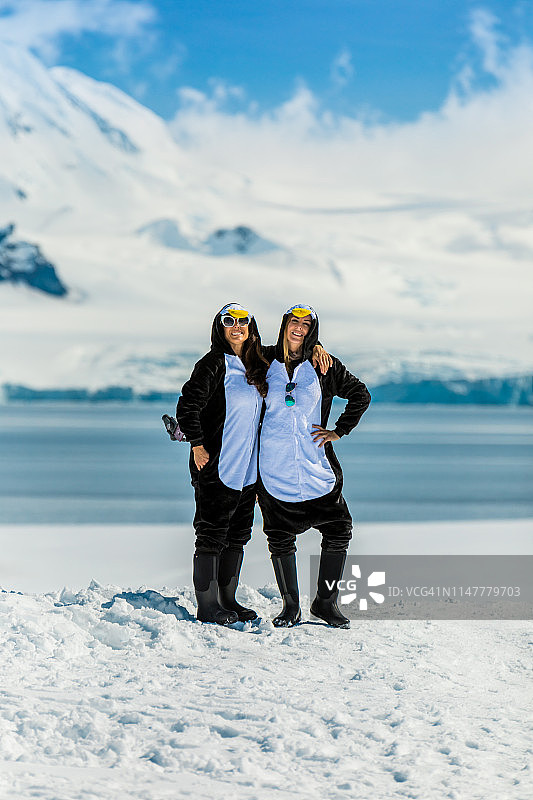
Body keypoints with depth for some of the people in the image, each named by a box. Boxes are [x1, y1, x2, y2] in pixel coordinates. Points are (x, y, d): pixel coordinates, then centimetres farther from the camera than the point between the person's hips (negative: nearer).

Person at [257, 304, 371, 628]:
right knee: (280, 538, 1)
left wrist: (338, 431, 5)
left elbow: (361, 395, 13)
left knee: (339, 531, -3)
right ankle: (291, 606, 13)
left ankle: (326, 602, 12)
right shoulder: (267, 365, 6)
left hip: (316, 465, 0)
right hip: (276, 468, 0)